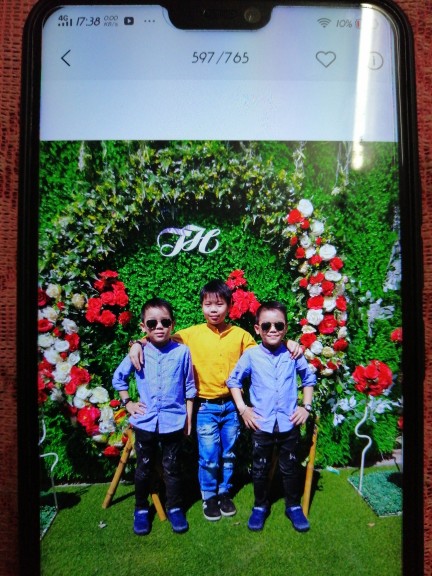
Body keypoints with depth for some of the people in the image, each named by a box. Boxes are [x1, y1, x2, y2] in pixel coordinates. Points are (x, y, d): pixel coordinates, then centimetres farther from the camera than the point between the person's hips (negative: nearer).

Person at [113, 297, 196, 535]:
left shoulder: (182, 352, -9)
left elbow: (189, 387, 1)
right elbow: (118, 378, 10)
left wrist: (189, 417, 4)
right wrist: (127, 403, 3)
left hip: (174, 422, -1)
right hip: (145, 422, 1)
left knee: (172, 468, 14)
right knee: (143, 469, 17)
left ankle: (174, 508, 33)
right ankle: (141, 509, 36)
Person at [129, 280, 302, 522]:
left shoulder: (240, 335, -2)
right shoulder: (191, 334, -6)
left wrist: (288, 344, -7)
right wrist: (138, 344, -19)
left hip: (232, 405, 2)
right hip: (206, 406, -1)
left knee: (228, 454, 16)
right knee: (209, 457, 6)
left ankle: (225, 493, 39)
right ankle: (209, 497, 31)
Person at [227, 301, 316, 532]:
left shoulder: (293, 354, -5)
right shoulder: (251, 355, -8)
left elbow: (309, 378, 11)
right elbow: (233, 381, 3)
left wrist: (306, 406, 3)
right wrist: (242, 408, -3)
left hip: (289, 424, 1)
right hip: (261, 424, 0)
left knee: (290, 468, 16)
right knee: (260, 468, 15)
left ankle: (294, 507, 37)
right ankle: (260, 506, 37)